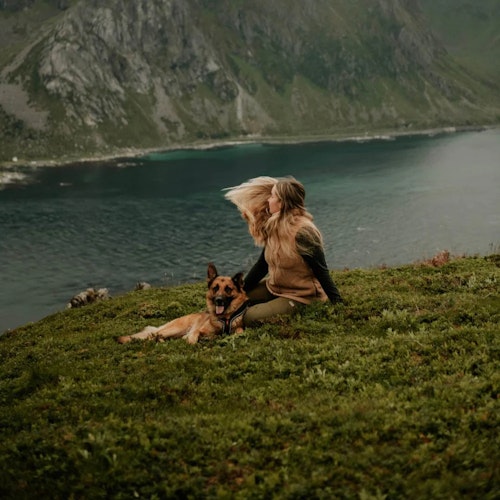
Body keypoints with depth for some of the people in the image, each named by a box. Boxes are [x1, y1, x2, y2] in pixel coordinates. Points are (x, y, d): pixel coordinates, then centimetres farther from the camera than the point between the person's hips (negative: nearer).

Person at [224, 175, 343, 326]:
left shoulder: (303, 232, -25)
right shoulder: (275, 226, 2)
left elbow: (321, 272, -21)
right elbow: (262, 264, 9)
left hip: (300, 297, -8)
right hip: (274, 289, 9)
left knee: (249, 318, -21)